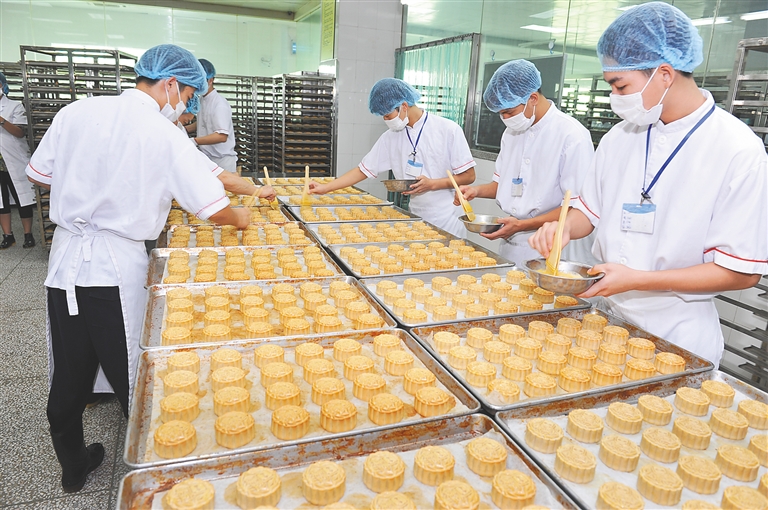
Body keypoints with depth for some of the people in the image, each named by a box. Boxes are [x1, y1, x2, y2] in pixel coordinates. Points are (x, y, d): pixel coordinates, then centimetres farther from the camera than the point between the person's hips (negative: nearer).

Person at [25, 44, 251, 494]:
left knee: (68, 376, 19)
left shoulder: (77, 111, 2)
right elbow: (214, 209, -13)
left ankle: (73, 467, 39)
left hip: (66, 259, 5)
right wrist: (241, 219, 7)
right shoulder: (166, 136, -12)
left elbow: (40, 174, 13)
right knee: (132, 379, 10)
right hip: (118, 265, -5)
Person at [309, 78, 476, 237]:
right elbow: (363, 170, 5)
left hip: (447, 221, -3)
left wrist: (432, 184, -21)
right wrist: (325, 188, -2)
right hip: (415, 219, 4)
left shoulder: (448, 130, -11)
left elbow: (468, 176, -9)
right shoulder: (390, 137, 2)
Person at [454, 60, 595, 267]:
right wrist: (477, 191, -1)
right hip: (510, 245, 6)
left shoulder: (572, 136, -14)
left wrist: (522, 225, -22)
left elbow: (577, 207, -16)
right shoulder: (512, 132, 9)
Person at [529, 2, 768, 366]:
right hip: (605, 313, 5)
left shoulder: (739, 151, -16)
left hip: (676, 332, -4)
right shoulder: (619, 138, 0)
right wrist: (564, 229, -11)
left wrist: (636, 279, -23)